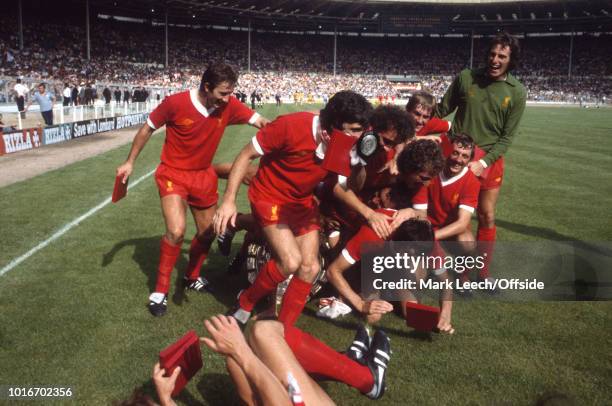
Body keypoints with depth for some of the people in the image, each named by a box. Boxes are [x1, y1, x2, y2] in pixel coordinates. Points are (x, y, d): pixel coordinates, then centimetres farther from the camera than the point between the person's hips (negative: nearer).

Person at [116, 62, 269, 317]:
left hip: (204, 175, 5)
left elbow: (262, 122, -8)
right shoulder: (175, 103, -22)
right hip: (173, 173, -5)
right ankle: (161, 289, -2)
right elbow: (147, 129, -7)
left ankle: (192, 278, 41)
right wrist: (129, 162, -2)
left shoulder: (229, 106, -14)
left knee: (207, 233, 14)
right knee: (176, 231, -23)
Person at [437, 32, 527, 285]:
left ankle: (483, 274, 23)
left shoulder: (517, 92, -7)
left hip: (490, 159, 1)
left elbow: (507, 136, -6)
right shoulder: (466, 77, -7)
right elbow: (442, 110, 3)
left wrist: (484, 162, -17)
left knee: (487, 217, 7)